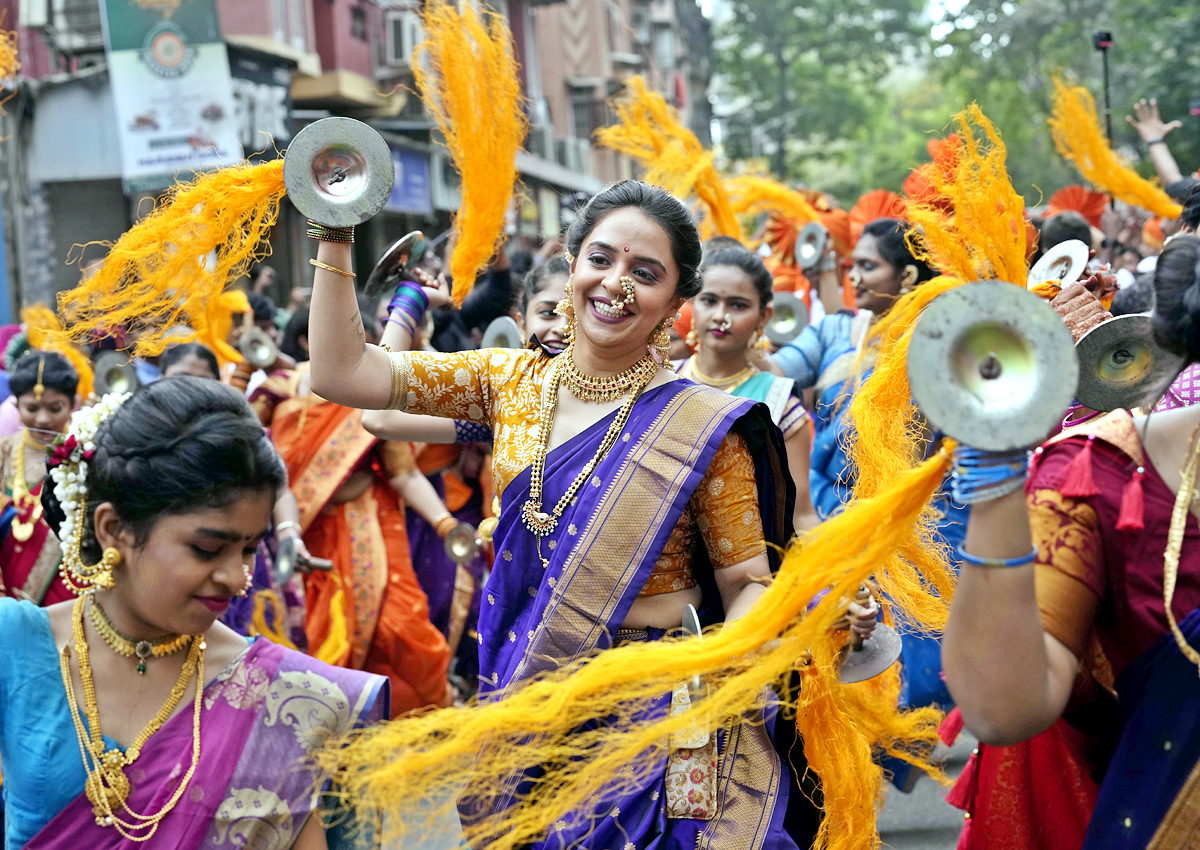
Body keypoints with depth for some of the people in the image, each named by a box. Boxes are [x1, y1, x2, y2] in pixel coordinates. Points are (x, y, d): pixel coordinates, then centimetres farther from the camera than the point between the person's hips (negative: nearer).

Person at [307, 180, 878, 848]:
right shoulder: (514, 381, 1)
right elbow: (342, 373, -3)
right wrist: (335, 234, -8)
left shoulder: (704, 427, -10)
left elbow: (745, 584, -8)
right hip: (520, 704, 4)